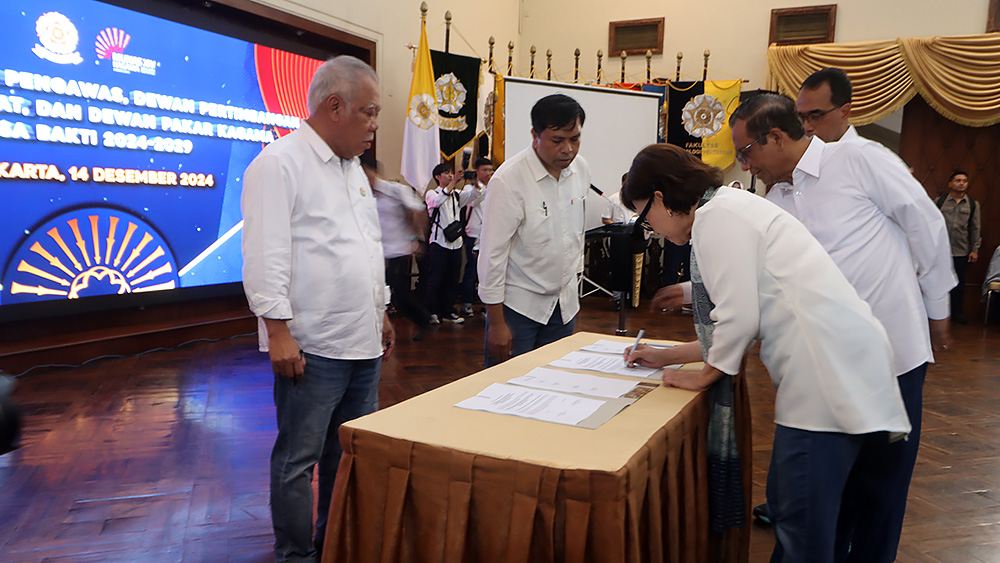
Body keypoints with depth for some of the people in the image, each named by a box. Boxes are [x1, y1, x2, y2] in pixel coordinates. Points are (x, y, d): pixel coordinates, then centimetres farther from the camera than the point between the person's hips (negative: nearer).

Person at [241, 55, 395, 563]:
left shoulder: (353, 167, 17)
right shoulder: (279, 163, -11)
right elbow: (265, 256, -17)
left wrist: (381, 313, 22)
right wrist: (279, 331, -20)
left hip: (363, 344, 9)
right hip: (312, 348, -8)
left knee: (350, 452, 17)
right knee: (299, 460, 3)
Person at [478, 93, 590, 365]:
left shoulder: (581, 169, 0)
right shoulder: (509, 180, -19)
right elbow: (492, 254, -16)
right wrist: (496, 322, -14)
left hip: (564, 302, 6)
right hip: (518, 305, -5)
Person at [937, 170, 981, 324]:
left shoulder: (972, 204, 6)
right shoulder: (939, 202, -1)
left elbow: (975, 228, 9)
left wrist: (975, 249, 5)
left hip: (962, 252, 2)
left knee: (959, 283, 9)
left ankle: (957, 312, 22)